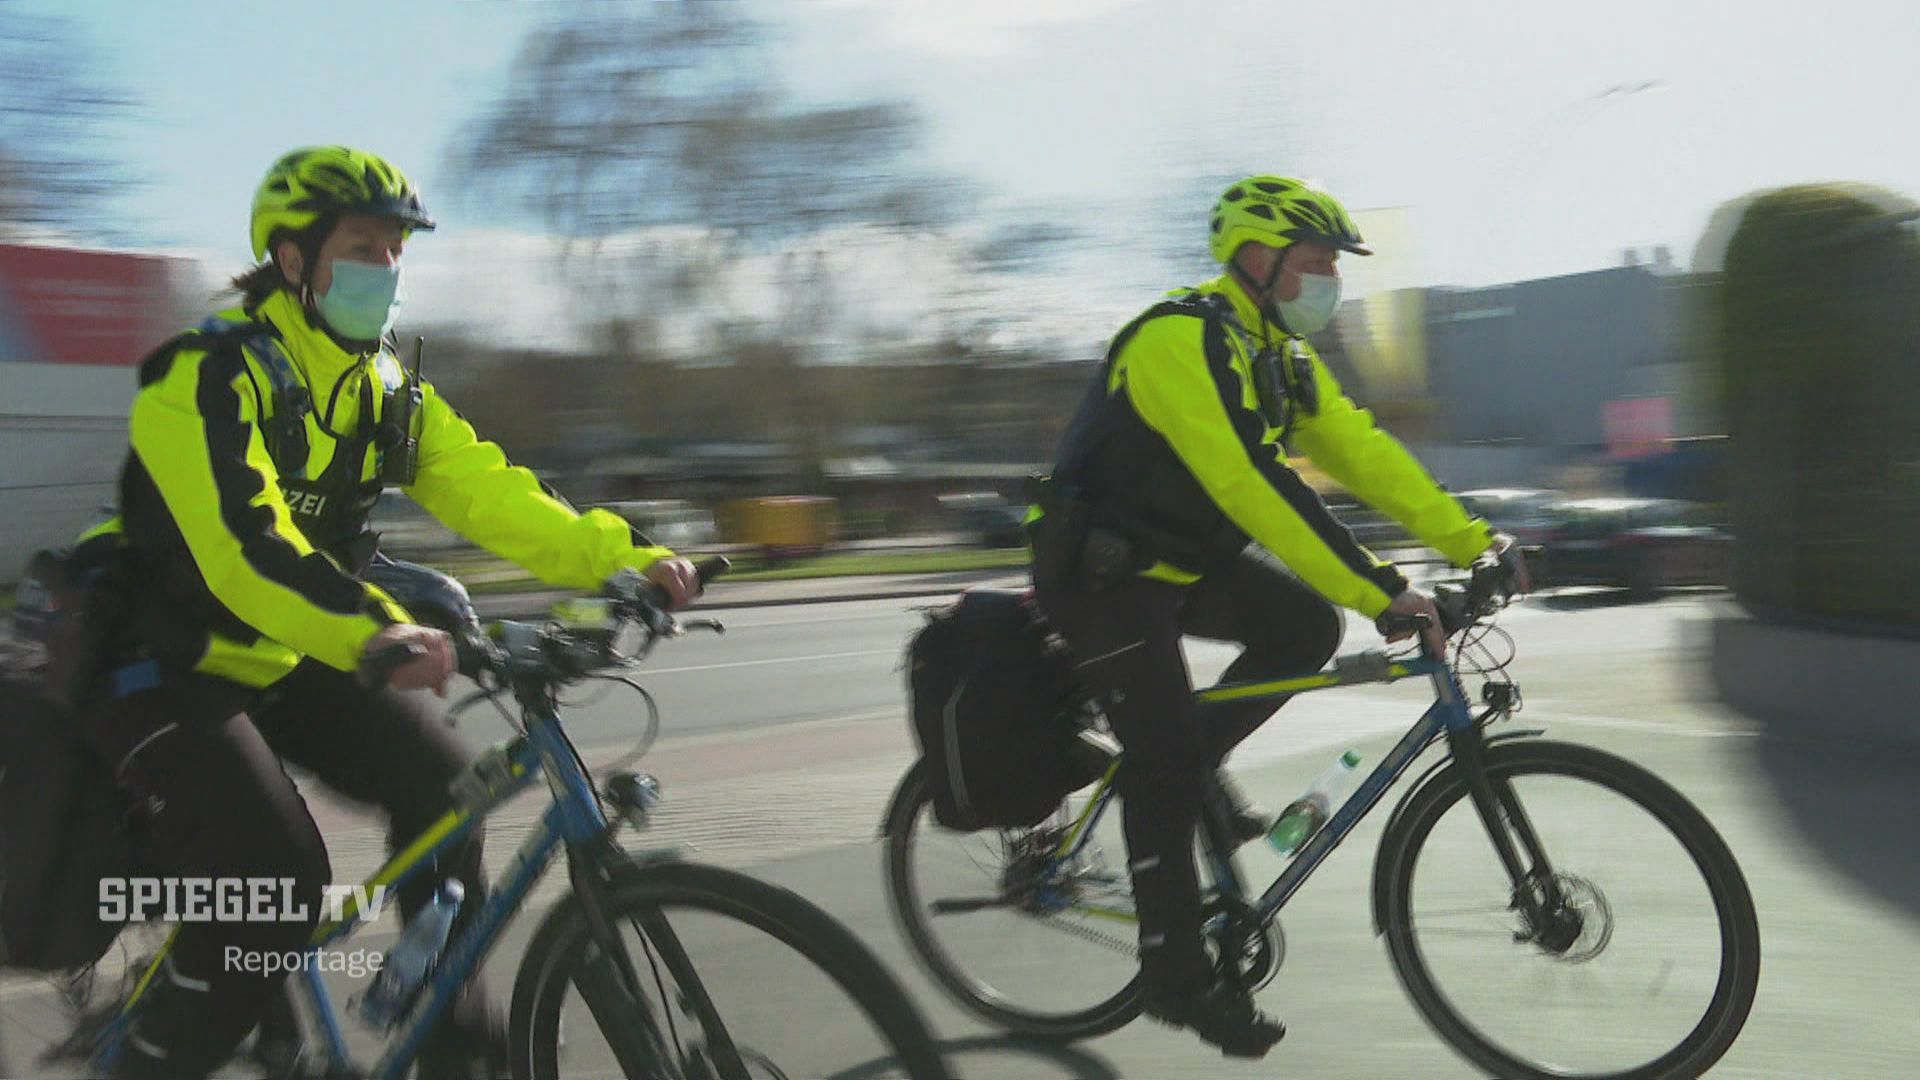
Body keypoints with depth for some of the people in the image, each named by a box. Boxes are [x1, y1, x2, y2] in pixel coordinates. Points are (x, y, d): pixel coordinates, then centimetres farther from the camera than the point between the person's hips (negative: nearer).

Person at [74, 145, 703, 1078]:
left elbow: (484, 487, -9)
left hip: (285, 661, 7)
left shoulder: (387, 390, 2)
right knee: (275, 879, -23)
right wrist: (373, 632, -54)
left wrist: (621, 558, -25)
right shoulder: (211, 375, -22)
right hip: (167, 670, -7)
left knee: (437, 779, -11)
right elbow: (242, 538, -38)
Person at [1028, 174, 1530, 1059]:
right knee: (1164, 758, -9)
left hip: (1180, 558, 9)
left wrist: (1468, 538, -6)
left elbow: (1359, 449, 3)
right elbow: (1255, 485, -35)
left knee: (1304, 625, -8)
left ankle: (1195, 770, 10)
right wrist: (1375, 590, -38)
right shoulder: (1181, 340, -26)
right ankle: (1174, 974, 4)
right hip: (1100, 573, -9)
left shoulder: (1280, 353, 6)